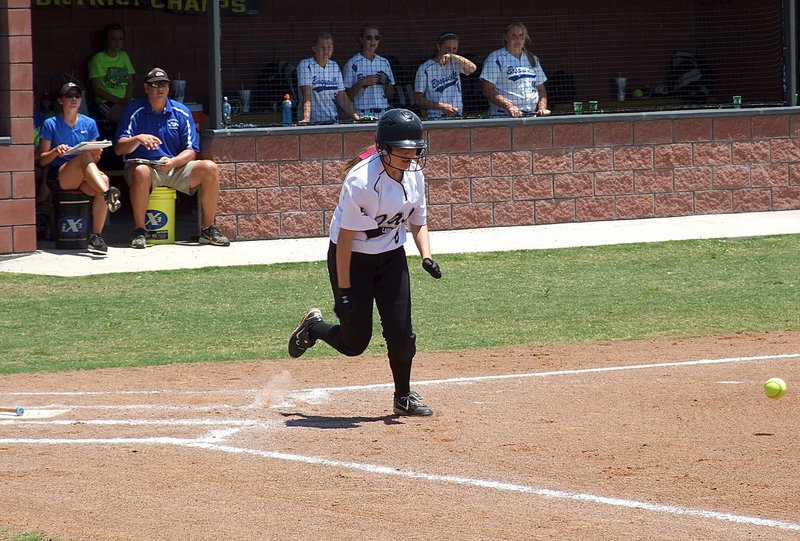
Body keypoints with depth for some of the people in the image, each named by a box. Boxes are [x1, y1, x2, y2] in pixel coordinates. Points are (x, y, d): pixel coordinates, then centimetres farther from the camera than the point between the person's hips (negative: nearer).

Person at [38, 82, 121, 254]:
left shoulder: (89, 124, 15)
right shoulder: (51, 124, 6)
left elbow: (94, 160, 15)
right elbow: (42, 160, 4)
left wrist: (96, 154, -9)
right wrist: (56, 151, -16)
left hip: (83, 178, 3)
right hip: (58, 177, -3)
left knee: (104, 180, -32)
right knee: (85, 155, -34)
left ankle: (96, 237, -33)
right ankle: (108, 194, -58)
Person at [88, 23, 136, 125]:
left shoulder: (124, 56, 20)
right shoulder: (98, 59, 1)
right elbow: (97, 89, -4)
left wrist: (127, 99, -4)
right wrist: (119, 100, -13)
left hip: (125, 101, 5)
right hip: (106, 103, -5)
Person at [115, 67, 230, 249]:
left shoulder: (181, 112, 7)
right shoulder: (134, 111, 0)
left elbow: (191, 152, 3)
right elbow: (119, 148, -8)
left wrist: (173, 162, -18)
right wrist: (138, 139, -28)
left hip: (176, 168, 3)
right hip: (144, 164, -3)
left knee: (210, 169, -19)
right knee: (141, 172, -39)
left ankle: (208, 230, -11)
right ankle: (139, 231, -26)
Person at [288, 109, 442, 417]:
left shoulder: (414, 175, -6)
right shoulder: (361, 182, -27)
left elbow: (418, 221, 8)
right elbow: (345, 238, -23)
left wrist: (426, 256, -11)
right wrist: (344, 290, -23)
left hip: (392, 258, 6)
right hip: (352, 259, -5)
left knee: (401, 332, -3)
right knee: (354, 343, 0)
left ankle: (404, 398, 16)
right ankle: (313, 327, 32)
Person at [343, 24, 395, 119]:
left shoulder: (384, 63, 15)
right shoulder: (352, 64, 0)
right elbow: (346, 96, -3)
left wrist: (387, 83, -2)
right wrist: (362, 82, -14)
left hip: (382, 115, 4)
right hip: (362, 115, -4)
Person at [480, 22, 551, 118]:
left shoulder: (533, 59, 21)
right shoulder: (495, 58, 3)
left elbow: (541, 89, 25)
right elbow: (487, 90, -5)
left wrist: (542, 108, 6)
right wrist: (509, 106, -15)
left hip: (532, 115, 5)